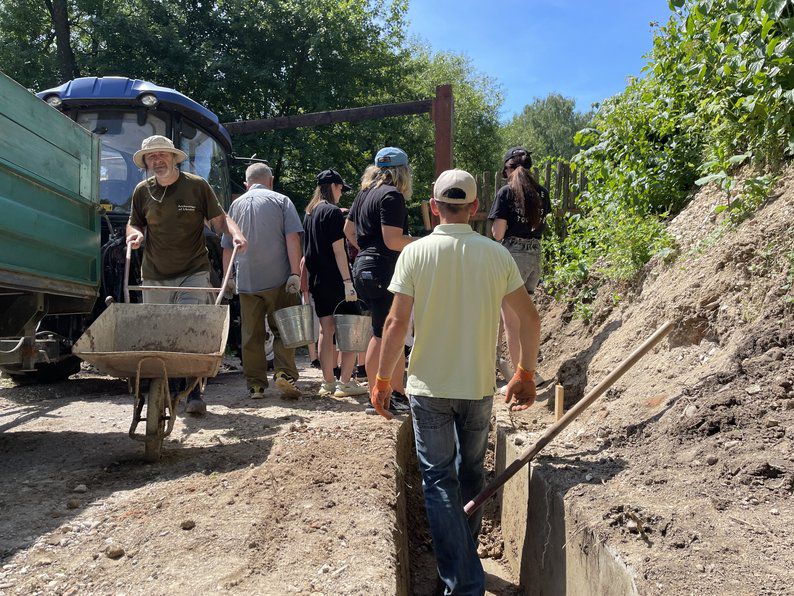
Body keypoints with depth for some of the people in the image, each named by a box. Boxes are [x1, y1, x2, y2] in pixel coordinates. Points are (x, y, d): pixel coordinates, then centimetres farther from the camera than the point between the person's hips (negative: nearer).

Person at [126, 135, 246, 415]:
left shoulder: (197, 185, 2)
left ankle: (193, 394, -8)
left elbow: (219, 218, 4)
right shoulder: (142, 191, 10)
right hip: (154, 277, 4)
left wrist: (235, 233, -16)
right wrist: (135, 234, -2)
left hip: (192, 274, -3)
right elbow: (134, 223, 22)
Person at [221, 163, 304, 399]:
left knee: (251, 335, 8)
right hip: (278, 278, -2)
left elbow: (227, 248, 16)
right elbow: (292, 238, -7)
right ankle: (284, 373, -9)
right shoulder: (281, 201, 5)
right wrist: (295, 273, -10)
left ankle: (256, 384, 10)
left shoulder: (236, 205, 14)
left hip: (246, 281, 3)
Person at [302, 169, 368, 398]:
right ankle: (345, 382, -3)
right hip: (335, 280, -8)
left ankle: (328, 383, 15)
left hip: (317, 281, 8)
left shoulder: (309, 213, 14)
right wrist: (348, 281, -18)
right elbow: (338, 250, -16)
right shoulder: (333, 212, -10)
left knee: (326, 331, 11)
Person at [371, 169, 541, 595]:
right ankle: (466, 550, 42)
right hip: (479, 385, 3)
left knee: (439, 479, 8)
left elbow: (397, 323, -12)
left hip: (429, 386, -2)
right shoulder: (496, 254, -4)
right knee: (471, 472, 23)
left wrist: (382, 379, -1)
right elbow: (529, 317, -2)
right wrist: (525, 374, 11)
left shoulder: (415, 253, -10)